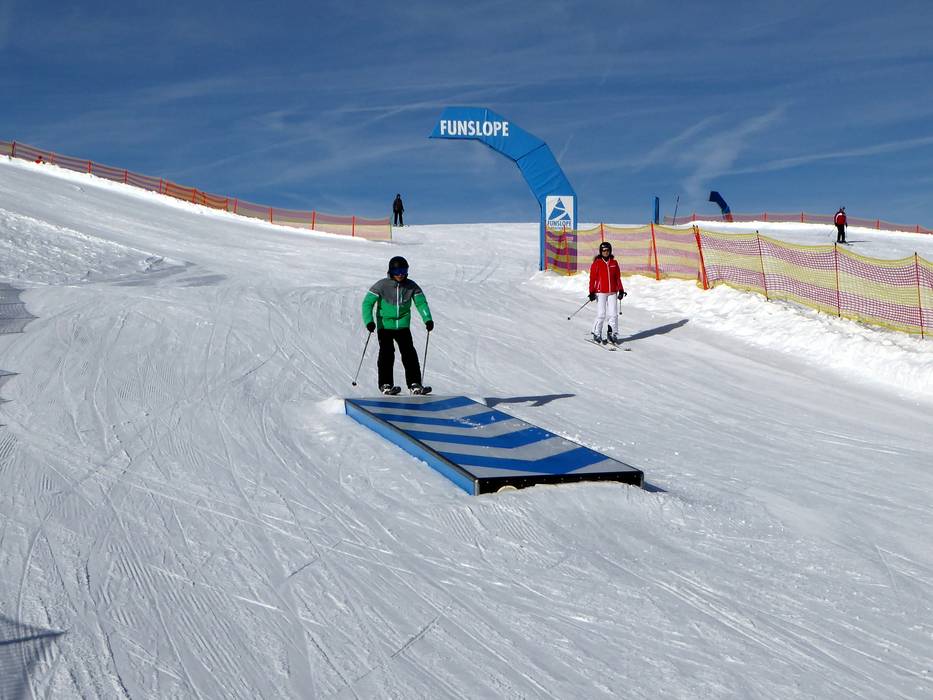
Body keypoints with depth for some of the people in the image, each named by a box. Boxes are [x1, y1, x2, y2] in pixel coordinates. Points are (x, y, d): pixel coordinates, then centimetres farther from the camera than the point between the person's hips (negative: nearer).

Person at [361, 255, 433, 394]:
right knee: (387, 352, -11)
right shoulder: (382, 285, -10)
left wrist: (428, 319, -12)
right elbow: (367, 302, -9)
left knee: (409, 352, -7)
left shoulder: (411, 286, -1)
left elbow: (421, 303, 4)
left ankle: (414, 384, -4)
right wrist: (369, 321, -22)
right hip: (384, 324, -2)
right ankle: (385, 384, -5)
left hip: (403, 325, 2)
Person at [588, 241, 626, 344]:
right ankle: (597, 335, 7)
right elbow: (592, 278, -2)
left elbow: (618, 277, 14)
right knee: (601, 315, -6)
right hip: (601, 292, -3)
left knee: (614, 314, -1)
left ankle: (612, 333, 11)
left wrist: (621, 290, 9)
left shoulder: (614, 262, 8)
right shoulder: (597, 263, -2)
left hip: (613, 292, 3)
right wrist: (592, 292, -8)